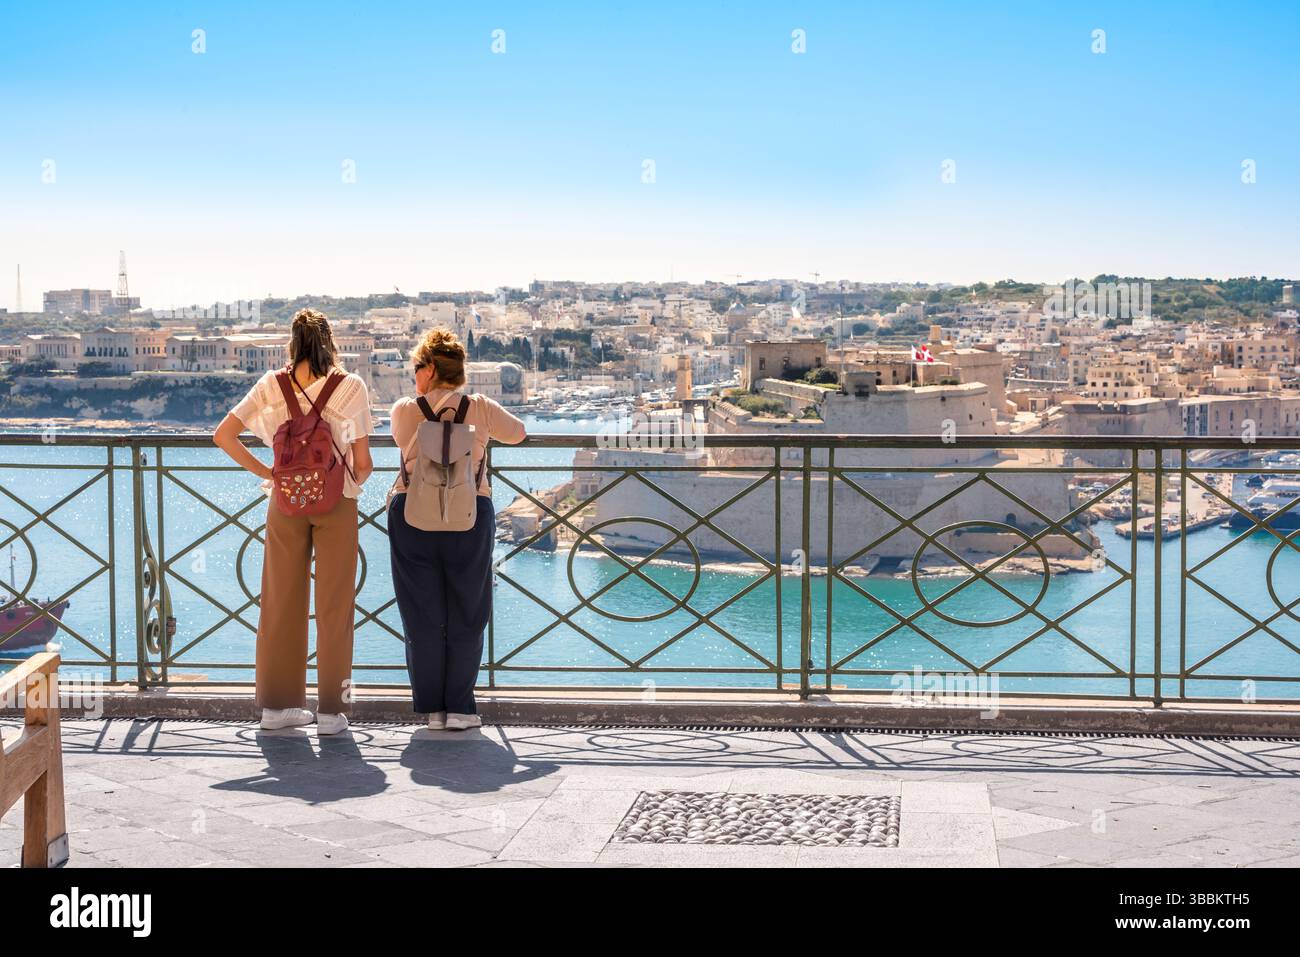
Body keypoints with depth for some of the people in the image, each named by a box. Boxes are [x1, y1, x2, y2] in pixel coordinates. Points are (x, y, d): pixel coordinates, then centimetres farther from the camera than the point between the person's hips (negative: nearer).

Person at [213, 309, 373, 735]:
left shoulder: (271, 386, -1)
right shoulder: (350, 386, -8)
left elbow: (223, 436, -3)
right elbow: (363, 463, -9)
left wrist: (264, 471, 4)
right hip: (337, 502, -2)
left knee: (282, 602, 11)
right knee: (334, 607, 5)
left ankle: (278, 704, 19)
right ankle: (331, 710, 9)